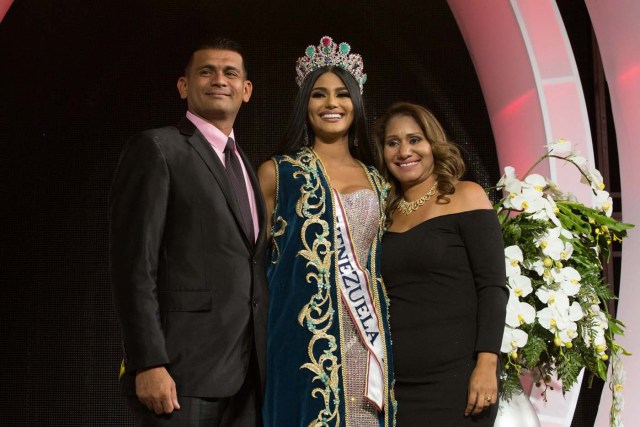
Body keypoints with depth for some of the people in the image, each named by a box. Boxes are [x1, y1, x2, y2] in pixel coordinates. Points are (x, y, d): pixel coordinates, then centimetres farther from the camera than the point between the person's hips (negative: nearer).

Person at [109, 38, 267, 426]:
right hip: (181, 373, -6)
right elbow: (134, 266, -11)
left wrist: (263, 363, 11)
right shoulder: (157, 149, -4)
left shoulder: (245, 165, 19)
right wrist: (149, 364, -18)